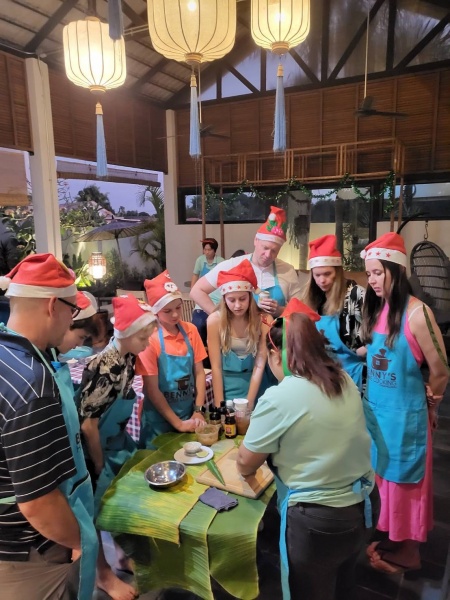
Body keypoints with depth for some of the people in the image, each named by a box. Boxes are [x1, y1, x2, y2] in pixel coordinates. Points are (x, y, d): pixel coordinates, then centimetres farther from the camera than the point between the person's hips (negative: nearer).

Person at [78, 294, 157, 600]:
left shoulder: (128, 358, -6)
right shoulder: (103, 368, -31)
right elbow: (88, 425, -24)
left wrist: (125, 442, 13)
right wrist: (100, 466, -12)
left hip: (118, 440, 7)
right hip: (97, 447, -7)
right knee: (98, 508, 11)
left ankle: (124, 552, 44)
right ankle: (104, 574, 33)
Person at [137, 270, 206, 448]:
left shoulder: (191, 330, -3)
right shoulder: (150, 338, -16)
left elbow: (199, 373, 0)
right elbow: (152, 390, -14)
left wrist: (198, 411, -8)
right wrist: (177, 423, -14)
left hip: (188, 412, 4)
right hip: (159, 419, -4)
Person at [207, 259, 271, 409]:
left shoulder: (263, 320, -14)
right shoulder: (215, 320, -16)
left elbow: (260, 365, -12)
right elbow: (216, 366, -13)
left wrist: (249, 403, -15)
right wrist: (219, 405, -13)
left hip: (254, 384, 1)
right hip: (226, 384, -1)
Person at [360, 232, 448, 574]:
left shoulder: (416, 313, -21)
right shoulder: (377, 308, 1)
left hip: (404, 413, -6)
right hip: (376, 407, 7)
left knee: (404, 479, 11)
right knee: (384, 476, 19)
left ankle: (408, 551, 32)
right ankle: (393, 538, 40)